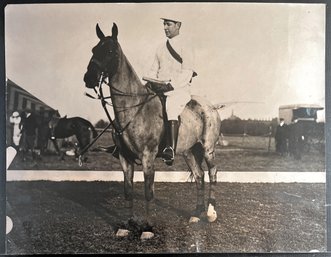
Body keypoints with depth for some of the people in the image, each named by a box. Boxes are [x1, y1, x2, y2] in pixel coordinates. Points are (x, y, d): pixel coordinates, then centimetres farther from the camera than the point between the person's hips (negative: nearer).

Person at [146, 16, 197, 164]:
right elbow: (154, 70, 20)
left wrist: (171, 84, -24)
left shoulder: (185, 48, 1)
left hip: (180, 90, -7)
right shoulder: (161, 48, 20)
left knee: (171, 108, -36)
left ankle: (171, 149, -43)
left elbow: (186, 73, -10)